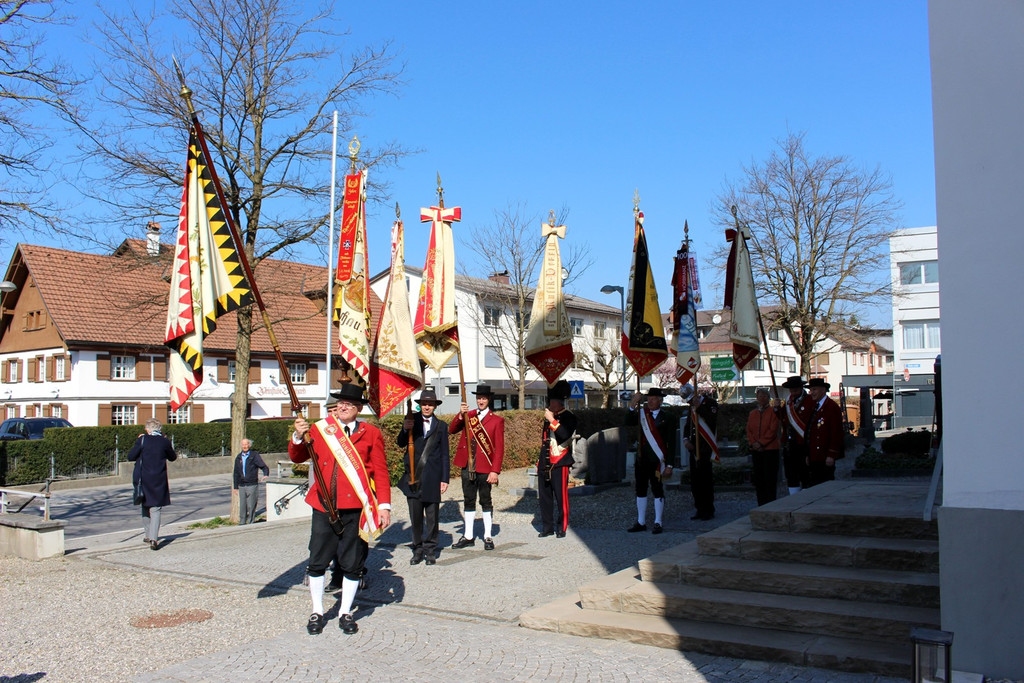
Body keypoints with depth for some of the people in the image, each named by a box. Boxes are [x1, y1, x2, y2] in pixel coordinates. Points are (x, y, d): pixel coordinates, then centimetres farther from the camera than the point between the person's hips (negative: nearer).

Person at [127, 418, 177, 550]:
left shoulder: (142, 440, -8)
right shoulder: (165, 441, -4)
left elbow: (130, 457, -3)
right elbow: (173, 457, 11)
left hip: (143, 479, 0)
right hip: (159, 481, 0)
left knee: (145, 506, 19)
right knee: (156, 509, 1)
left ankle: (147, 534, 25)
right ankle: (153, 538, -12)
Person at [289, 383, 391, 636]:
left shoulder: (370, 433, 3)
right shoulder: (319, 430, 7)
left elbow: (381, 471, 1)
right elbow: (296, 457, 13)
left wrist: (384, 505, -6)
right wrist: (298, 437, -8)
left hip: (355, 509, -1)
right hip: (323, 506, 1)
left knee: (352, 564, 7)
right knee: (317, 562, 7)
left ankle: (346, 613, 24)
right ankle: (317, 613, 24)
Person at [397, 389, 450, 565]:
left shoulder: (441, 426, 8)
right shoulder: (411, 420, 7)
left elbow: (444, 454, 7)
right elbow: (401, 444, -3)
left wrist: (444, 479, 1)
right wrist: (405, 430, -24)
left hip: (432, 478, 0)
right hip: (413, 476, 0)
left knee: (432, 516, 5)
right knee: (415, 516, 5)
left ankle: (430, 550, 17)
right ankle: (418, 549, 17)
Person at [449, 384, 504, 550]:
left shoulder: (497, 420, -2)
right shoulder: (468, 415, 9)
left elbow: (499, 448, -6)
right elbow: (451, 430, -2)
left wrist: (495, 471, -12)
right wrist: (460, 415, -17)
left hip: (485, 468, -4)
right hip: (467, 466, 4)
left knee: (485, 501, 5)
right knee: (469, 501, 11)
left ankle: (488, 537, 14)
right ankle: (468, 537, 19)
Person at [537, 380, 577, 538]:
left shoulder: (568, 417, -5)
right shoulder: (549, 416, 16)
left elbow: (565, 435, -23)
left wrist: (552, 420, -21)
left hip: (559, 464, -7)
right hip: (544, 464, 7)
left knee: (561, 497, -2)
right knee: (544, 497, 9)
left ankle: (561, 528, 9)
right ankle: (547, 527, 17)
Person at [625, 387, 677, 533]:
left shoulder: (667, 419, -1)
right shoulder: (642, 414, 8)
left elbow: (671, 444, -3)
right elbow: (628, 423, -9)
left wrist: (669, 465, -9)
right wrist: (632, 405, -19)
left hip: (657, 461, -4)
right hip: (642, 459, 4)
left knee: (658, 491, 2)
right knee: (640, 490, 10)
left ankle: (658, 523, 10)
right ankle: (641, 522, 19)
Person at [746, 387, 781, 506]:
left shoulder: (773, 411, -1)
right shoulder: (752, 413, 15)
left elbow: (773, 430, -10)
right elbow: (749, 430, 11)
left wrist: (761, 443, -15)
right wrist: (753, 443, -6)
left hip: (770, 449, -5)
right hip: (755, 450, 5)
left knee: (770, 478, -4)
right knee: (758, 478, 7)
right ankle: (761, 504, 14)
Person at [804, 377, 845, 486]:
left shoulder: (832, 407, -9)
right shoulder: (814, 407, 18)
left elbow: (836, 433, -14)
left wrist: (831, 455, -18)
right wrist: (808, 455, 17)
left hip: (825, 457, -8)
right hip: (813, 457, 8)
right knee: (812, 485, 7)